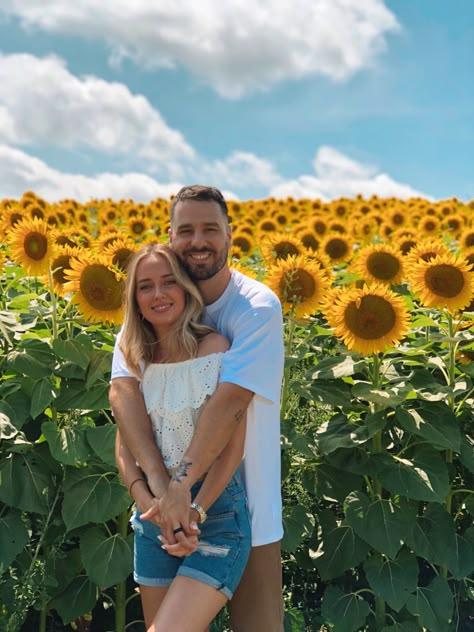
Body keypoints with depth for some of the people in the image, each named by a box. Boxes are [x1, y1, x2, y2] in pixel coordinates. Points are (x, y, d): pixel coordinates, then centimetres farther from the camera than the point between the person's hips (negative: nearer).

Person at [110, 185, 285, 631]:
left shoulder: (258, 307, -15)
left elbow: (231, 399, -25)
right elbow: (122, 389, -18)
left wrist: (181, 483, -33)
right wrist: (160, 484, -30)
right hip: (172, 502, 3)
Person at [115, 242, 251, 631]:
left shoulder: (216, 348, -10)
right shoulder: (136, 360, 6)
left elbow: (233, 445, -12)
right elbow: (125, 446, 5)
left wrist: (195, 511, -18)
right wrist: (145, 499, -12)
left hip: (216, 510, -5)